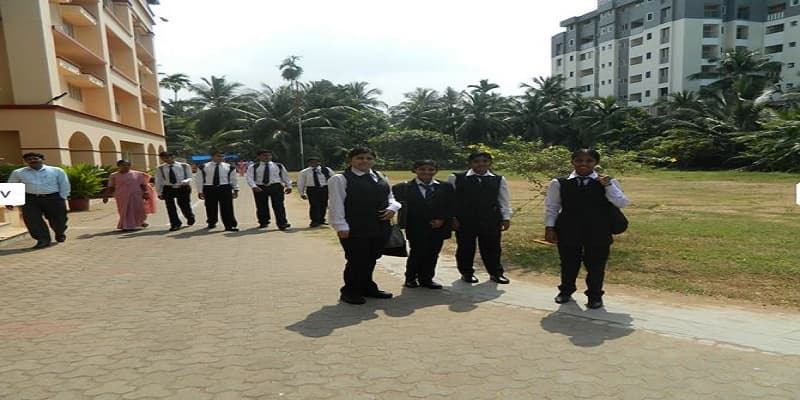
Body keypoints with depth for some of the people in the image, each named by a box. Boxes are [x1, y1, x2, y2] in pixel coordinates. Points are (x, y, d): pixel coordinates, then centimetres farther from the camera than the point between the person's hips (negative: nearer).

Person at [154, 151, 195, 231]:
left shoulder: (184, 166, -1)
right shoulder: (160, 169, 3)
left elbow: (189, 177, 2)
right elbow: (158, 181, 8)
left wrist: (185, 181, -20)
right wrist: (159, 193, 5)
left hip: (183, 188, -1)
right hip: (168, 189, 2)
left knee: (185, 206, 7)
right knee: (170, 207, 1)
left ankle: (190, 218, 38)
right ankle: (175, 224, 16)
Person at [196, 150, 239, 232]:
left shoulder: (229, 167, 4)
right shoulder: (203, 167, 2)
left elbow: (233, 179, 11)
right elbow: (199, 180, 4)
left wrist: (235, 190, 8)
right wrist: (200, 192, 0)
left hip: (225, 189, 0)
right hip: (209, 189, 0)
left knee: (227, 208, -5)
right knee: (211, 207, 10)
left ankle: (229, 225, -2)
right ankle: (211, 223, 30)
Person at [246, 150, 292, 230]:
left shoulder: (279, 166, 10)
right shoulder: (253, 167, 3)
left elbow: (285, 176, 16)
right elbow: (250, 177, -6)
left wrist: (289, 186, 13)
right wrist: (254, 186, -22)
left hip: (276, 187, 0)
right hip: (260, 188, 0)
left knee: (278, 205, -9)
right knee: (261, 206, 6)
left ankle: (282, 223, -11)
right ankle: (263, 222, 23)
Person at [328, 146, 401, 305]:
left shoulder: (381, 178, 15)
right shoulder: (340, 179, -5)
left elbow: (390, 198, 20)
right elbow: (336, 204, -9)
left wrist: (392, 208, -2)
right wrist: (341, 226, -16)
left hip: (380, 228, 6)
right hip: (355, 229, -6)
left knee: (371, 260, 14)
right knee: (356, 260, 0)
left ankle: (367, 287, 31)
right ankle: (350, 292, 17)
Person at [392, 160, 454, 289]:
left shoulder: (446, 187, 5)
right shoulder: (404, 187, -2)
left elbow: (451, 206, 5)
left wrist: (442, 219, -8)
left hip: (438, 227, 3)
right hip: (416, 228, -2)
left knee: (432, 254, 6)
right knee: (417, 253, 0)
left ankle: (427, 279, 23)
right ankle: (411, 278, 21)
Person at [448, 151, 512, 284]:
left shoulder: (498, 180, 7)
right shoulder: (456, 178, 0)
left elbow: (503, 201, 9)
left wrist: (506, 218, 2)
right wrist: (452, 217, -4)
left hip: (491, 220, 2)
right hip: (464, 220, -1)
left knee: (492, 247, 8)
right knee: (466, 247, 7)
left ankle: (496, 273, 24)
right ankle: (467, 273, 24)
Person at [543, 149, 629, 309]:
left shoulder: (608, 182, 0)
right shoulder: (559, 183, -1)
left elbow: (621, 203, -9)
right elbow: (551, 207, 2)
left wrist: (608, 186, -18)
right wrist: (549, 227, -4)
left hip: (598, 231, 0)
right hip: (568, 230, 0)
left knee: (596, 265, 8)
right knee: (569, 263, 13)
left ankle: (595, 295, 27)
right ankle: (565, 291, 34)